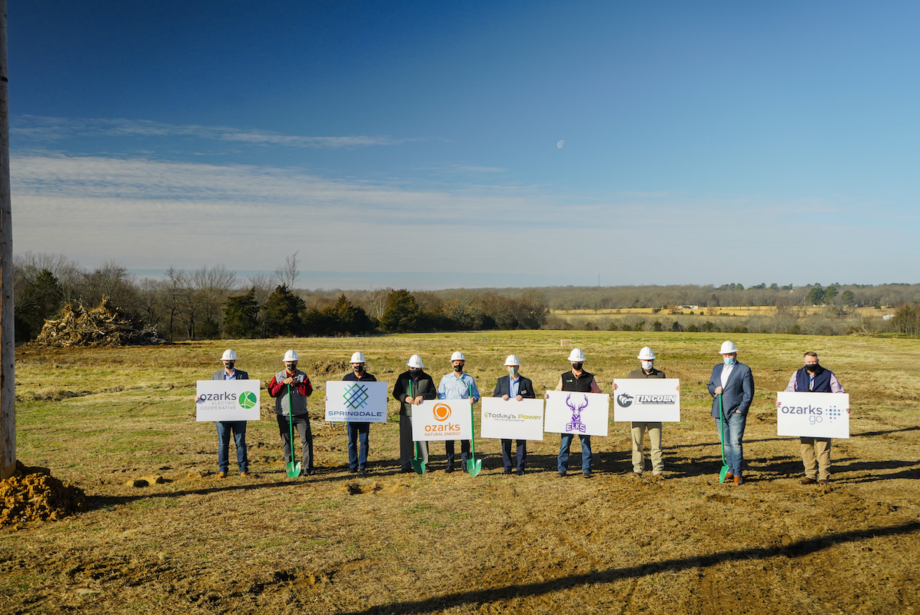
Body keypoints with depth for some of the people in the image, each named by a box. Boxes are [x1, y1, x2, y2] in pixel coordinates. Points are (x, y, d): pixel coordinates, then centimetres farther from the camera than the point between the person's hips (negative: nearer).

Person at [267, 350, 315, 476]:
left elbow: (308, 392, -10)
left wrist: (296, 383, -18)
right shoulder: (278, 376, 7)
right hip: (283, 415, 1)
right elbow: (272, 392, -5)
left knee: (307, 439, -7)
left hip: (301, 414, -1)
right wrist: (283, 383, -15)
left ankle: (307, 467, -3)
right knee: (286, 442, 6)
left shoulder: (302, 376, 4)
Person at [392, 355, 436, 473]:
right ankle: (406, 464, 9)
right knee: (406, 439, 2)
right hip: (406, 413, 1)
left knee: (422, 438, 2)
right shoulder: (402, 377, 8)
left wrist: (422, 396, -17)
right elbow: (396, 392, 4)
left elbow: (433, 393, 2)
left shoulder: (427, 378, 6)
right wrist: (405, 398, -16)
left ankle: (423, 463, 10)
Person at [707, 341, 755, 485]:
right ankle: (730, 470, 23)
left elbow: (748, 393, -5)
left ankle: (737, 474, -7)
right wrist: (714, 390, -4)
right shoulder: (717, 369, 15)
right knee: (726, 443, 11)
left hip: (736, 412, -5)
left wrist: (741, 409, -12)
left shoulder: (744, 370, -2)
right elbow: (710, 386, 20)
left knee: (736, 442, -12)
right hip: (720, 412, 5)